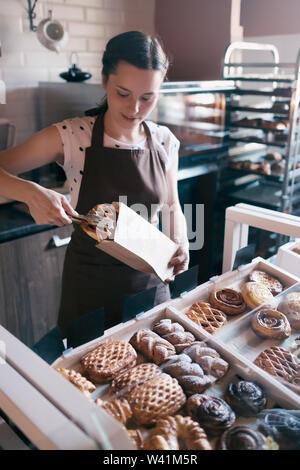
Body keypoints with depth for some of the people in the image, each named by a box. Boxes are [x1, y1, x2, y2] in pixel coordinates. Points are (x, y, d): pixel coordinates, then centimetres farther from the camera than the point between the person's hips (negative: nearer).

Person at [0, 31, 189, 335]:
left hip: (149, 277, 3)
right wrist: (32, 193, -32)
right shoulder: (71, 136, -15)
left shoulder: (165, 141, -5)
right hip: (89, 284, -2)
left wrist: (180, 242, -12)